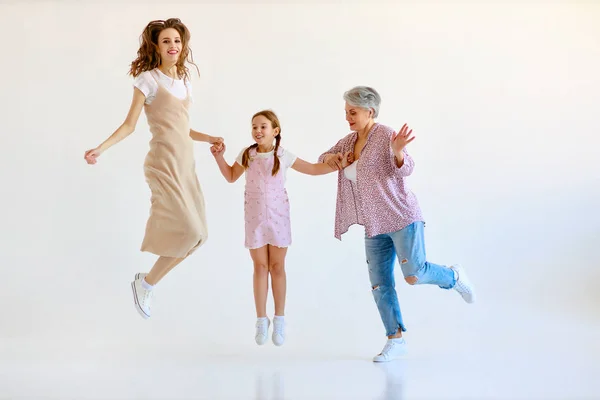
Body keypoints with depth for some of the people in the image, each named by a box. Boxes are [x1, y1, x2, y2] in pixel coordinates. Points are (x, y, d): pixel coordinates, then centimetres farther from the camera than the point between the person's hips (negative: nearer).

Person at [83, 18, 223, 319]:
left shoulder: (184, 82, 16)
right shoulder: (148, 79, -4)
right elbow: (129, 125, -6)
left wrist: (209, 139, 21)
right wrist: (100, 149, -16)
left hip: (185, 164, 8)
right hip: (164, 163, -7)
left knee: (194, 235, 4)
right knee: (189, 232, -14)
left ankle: (146, 283, 19)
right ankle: (145, 283, 5)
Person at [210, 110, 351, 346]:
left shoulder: (283, 156, -3)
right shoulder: (246, 155, 0)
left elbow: (312, 169, 3)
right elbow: (231, 177, 15)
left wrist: (340, 164, -5)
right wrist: (219, 157, 4)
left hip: (278, 216, 0)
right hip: (255, 217, 1)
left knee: (277, 266, 4)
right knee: (260, 266, 3)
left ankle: (279, 319, 14)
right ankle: (261, 320, 11)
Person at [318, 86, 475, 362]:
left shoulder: (386, 135, -13)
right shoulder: (349, 141, 9)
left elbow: (405, 168, -23)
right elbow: (323, 161, 21)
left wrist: (397, 151, -45)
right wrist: (329, 157, -3)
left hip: (402, 218, -7)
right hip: (374, 226, 7)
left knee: (414, 275, -15)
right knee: (380, 284, 3)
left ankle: (453, 277, 16)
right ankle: (396, 340, 11)